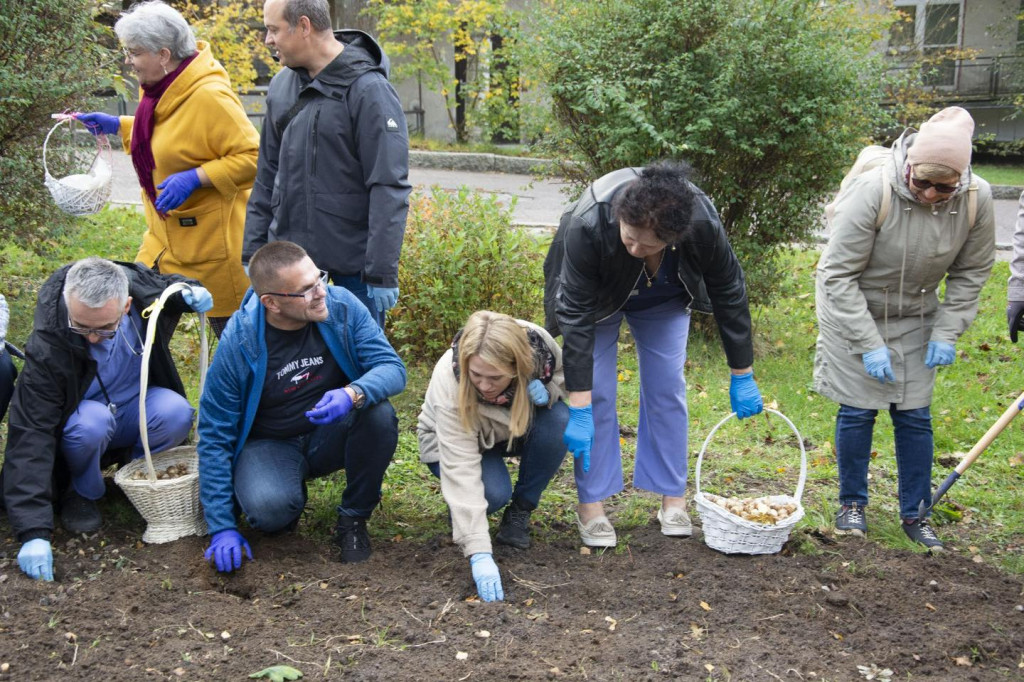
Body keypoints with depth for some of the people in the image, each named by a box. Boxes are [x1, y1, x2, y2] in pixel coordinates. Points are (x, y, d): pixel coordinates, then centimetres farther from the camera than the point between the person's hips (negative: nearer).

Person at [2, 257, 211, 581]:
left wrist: (190, 290, -20)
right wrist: (34, 532, -41)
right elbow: (30, 435, -33)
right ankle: (81, 495, -6)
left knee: (177, 413, -31)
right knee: (92, 422, -39)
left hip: (138, 408, 3)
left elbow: (169, 284, 7)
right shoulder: (47, 346, -32)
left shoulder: (143, 285, -22)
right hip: (85, 416, -3)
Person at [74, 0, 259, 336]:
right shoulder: (163, 88, 4)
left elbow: (253, 156, -25)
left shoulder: (209, 96, -24)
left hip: (212, 239, -9)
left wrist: (195, 177, -30)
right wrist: (118, 125, 13)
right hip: (166, 235, 9)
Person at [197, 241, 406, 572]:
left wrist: (354, 393, -43)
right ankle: (293, 494, 6)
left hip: (331, 433, 2)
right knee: (269, 508, -34)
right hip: (270, 443, -2)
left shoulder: (341, 306, -16)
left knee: (379, 414, -30)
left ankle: (353, 520, -6)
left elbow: (392, 367, -18)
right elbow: (215, 437, -14)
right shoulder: (238, 344, -20)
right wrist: (221, 528, -17)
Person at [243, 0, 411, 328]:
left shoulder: (368, 89, -13)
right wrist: (253, 252, 13)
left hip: (352, 266, -6)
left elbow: (388, 189, -15)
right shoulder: (282, 85, 8)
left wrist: (381, 273, -18)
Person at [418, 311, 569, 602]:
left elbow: (566, 378, -7)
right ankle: (462, 512, 4)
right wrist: (479, 554, -50)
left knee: (559, 420, -30)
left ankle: (519, 512, -9)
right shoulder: (449, 384, -40)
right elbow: (461, 471, -44)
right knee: (494, 493, -34)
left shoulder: (539, 345, -31)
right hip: (455, 440, -3)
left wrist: (548, 391, -33)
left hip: (519, 429, 4)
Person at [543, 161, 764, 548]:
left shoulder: (704, 224, -37)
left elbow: (729, 295, -20)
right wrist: (579, 411, -35)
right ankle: (591, 505, 1)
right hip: (597, 295, -2)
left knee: (667, 387, -2)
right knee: (596, 391, -8)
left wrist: (742, 377, -13)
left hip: (665, 297, 2)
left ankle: (673, 498, 10)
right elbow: (576, 318, -36)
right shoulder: (588, 225, -42)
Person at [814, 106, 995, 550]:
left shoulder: (977, 199, -18)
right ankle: (852, 504, 20)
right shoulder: (871, 192, -30)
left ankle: (915, 514, 18)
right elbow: (839, 275, -23)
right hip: (852, 313, -3)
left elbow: (971, 272, -1)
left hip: (915, 319, 3)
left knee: (915, 416, 4)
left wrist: (947, 332, -8)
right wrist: (869, 345, -25)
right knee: (857, 411, 1)